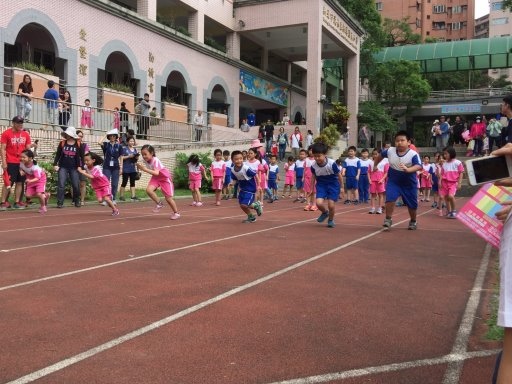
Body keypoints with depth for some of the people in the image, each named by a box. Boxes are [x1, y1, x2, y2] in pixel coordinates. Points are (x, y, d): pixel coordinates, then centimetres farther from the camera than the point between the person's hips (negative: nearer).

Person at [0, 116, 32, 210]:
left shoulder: (26, 134, 9)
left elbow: (28, 149, 14)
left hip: (22, 162, 4)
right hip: (10, 163, -4)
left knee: (20, 182, 6)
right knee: (8, 183, -3)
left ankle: (17, 202, 13)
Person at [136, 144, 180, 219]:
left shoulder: (155, 160, -32)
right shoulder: (145, 161, -13)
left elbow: (156, 173, -45)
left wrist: (144, 169, -52)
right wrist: (140, 167, -8)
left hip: (165, 177, -6)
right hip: (156, 177, 6)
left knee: (168, 198, -1)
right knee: (148, 190, -22)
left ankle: (176, 213, 21)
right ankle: (159, 204, 0)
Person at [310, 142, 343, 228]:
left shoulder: (332, 164, -25)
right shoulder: (313, 166, -16)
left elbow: (339, 175, -10)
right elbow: (314, 177, 3)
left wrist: (341, 187, -2)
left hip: (333, 184, -2)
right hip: (321, 185, 3)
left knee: (331, 205, -7)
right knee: (319, 203, -15)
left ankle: (331, 220, 24)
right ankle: (325, 212, 21)